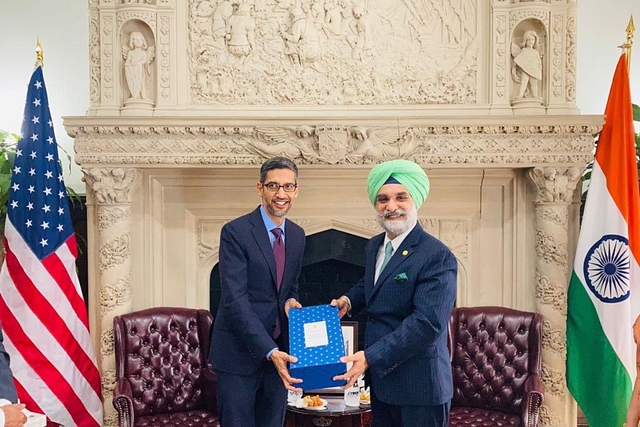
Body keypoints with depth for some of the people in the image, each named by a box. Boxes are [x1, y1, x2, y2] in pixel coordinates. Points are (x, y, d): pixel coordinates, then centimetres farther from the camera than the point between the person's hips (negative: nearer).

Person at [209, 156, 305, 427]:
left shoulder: (297, 235, 8)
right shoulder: (235, 232, -13)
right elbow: (235, 299, -20)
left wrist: (291, 300, -5)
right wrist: (269, 351, -27)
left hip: (279, 350, 6)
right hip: (240, 352, -6)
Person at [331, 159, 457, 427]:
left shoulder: (437, 257, -19)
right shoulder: (373, 246, 7)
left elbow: (427, 323, -25)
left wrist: (370, 357, -27)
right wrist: (349, 301, 6)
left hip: (419, 385, -7)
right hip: (380, 376, 8)